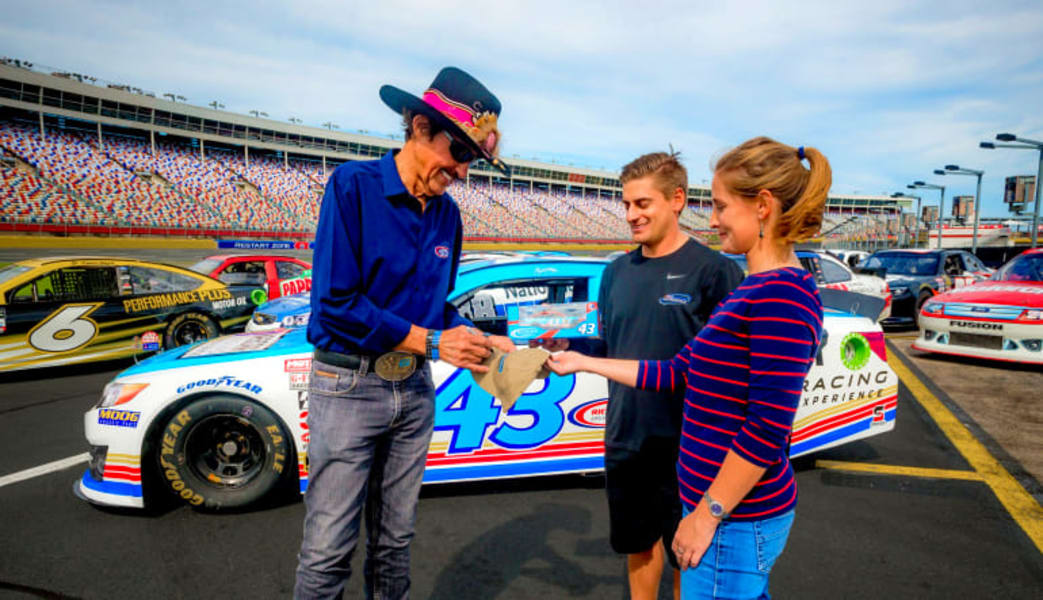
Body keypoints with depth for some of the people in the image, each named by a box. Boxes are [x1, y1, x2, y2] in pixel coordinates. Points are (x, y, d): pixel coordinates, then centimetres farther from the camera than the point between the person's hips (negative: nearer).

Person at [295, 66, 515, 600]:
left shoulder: (447, 214, 6)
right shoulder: (354, 185, -13)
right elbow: (335, 303, -18)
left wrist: (479, 341, -3)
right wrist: (433, 342, -16)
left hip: (414, 390, 6)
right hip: (348, 386, -5)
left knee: (394, 541, 18)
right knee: (328, 549, 4)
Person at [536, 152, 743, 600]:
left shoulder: (713, 270, -13)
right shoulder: (617, 272, 4)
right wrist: (568, 349, -5)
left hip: (686, 445, -5)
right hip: (624, 438, 5)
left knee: (687, 555, 15)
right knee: (638, 542, 22)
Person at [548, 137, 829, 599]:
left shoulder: (782, 295, -21)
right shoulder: (753, 291, 10)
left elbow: (768, 428, -24)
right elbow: (678, 374, 11)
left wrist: (707, 515, -17)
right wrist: (584, 363, 13)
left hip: (736, 523, -9)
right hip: (732, 509, 9)